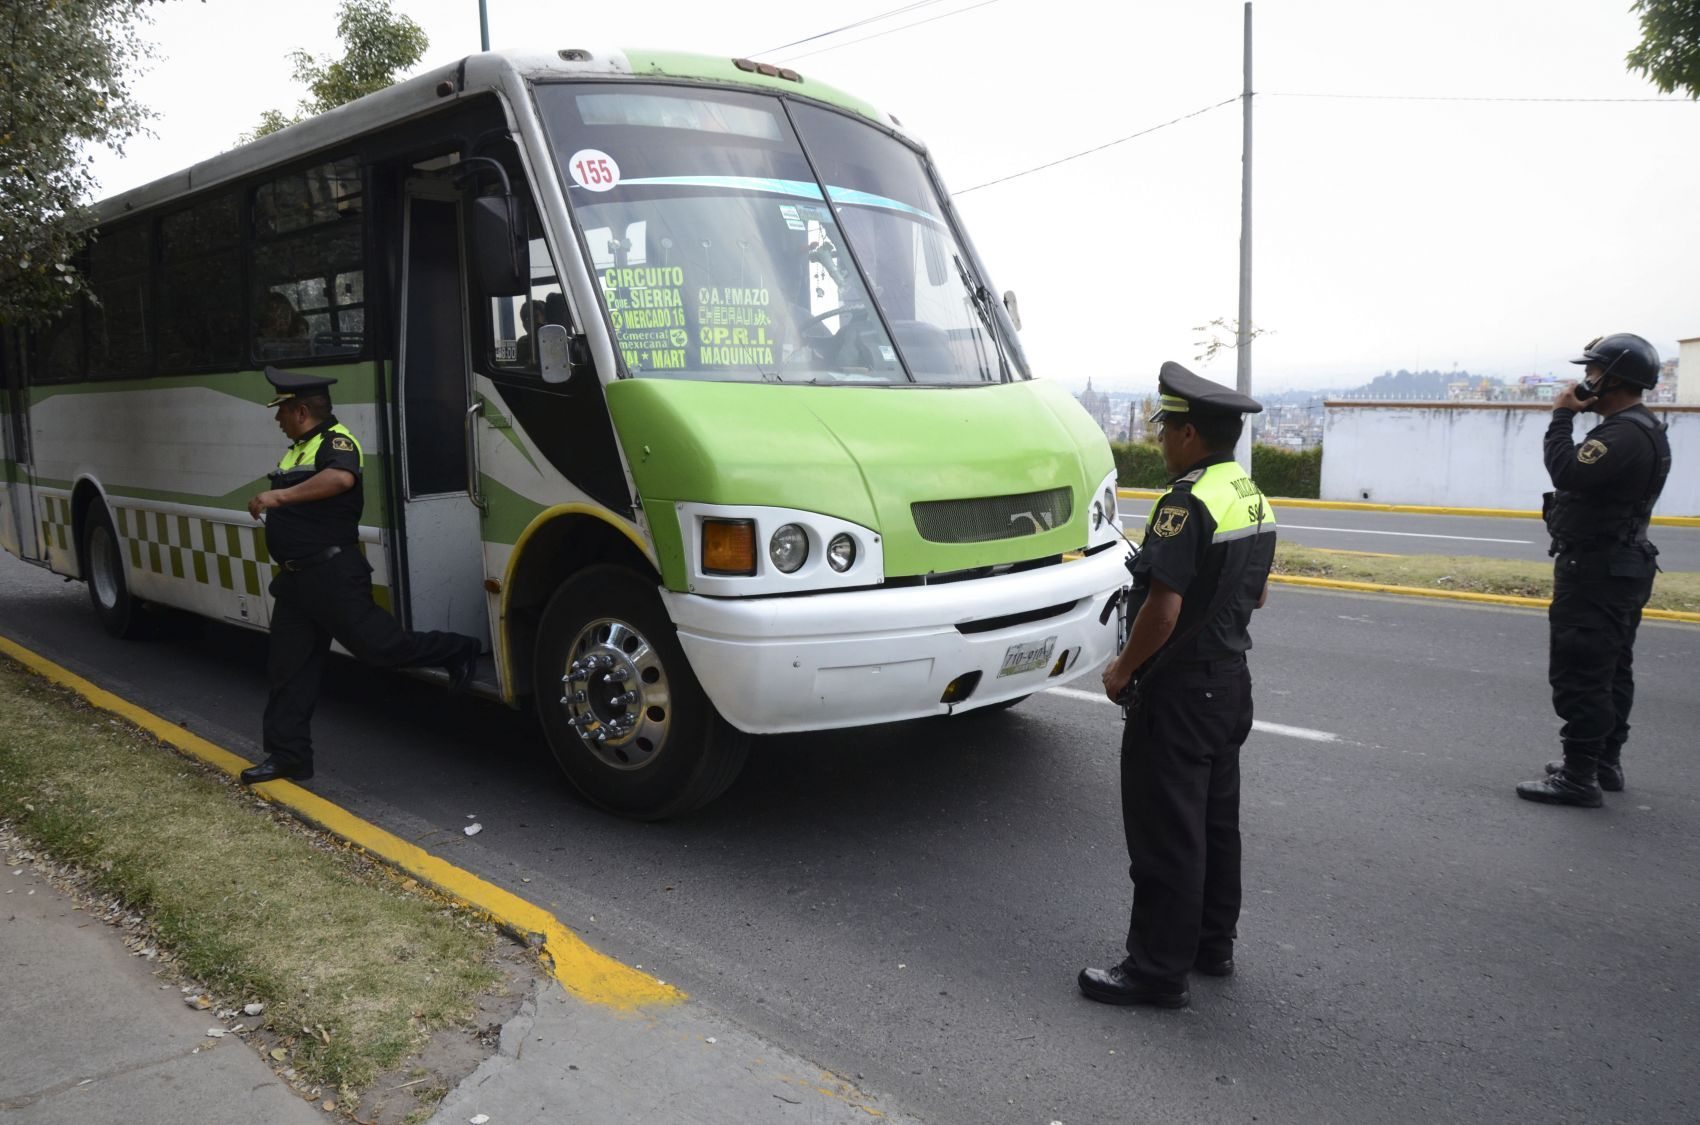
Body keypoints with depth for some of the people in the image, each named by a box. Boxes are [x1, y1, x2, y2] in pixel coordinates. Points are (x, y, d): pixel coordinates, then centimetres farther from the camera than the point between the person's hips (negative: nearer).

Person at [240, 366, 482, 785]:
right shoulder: (297, 449, 19)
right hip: (295, 578, 10)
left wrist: (279, 495, -36)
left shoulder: (336, 441, -11)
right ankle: (287, 755, 15)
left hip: (333, 574, -9)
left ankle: (458, 653, 9)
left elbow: (340, 478, -35)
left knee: (376, 644, -10)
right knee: (289, 668, 9)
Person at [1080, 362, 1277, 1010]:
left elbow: (1163, 609, -24)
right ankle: (1212, 944, 31)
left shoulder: (1187, 503, -22)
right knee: (1216, 820, 19)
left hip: (1179, 690, -10)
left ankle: (1158, 969, 8)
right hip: (1230, 682, 10)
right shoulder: (1252, 498, 8)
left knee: (1165, 832, -1)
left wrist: (1122, 669, -11)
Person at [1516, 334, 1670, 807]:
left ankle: (1579, 777, -6)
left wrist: (1562, 417, -20)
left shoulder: (1626, 434, -21)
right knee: (1609, 672, 18)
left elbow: (1568, 472, -29)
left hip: (1595, 572, -12)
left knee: (1579, 675, -9)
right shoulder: (1640, 429, 15)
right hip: (1621, 567, 12)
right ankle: (1605, 762, 29)